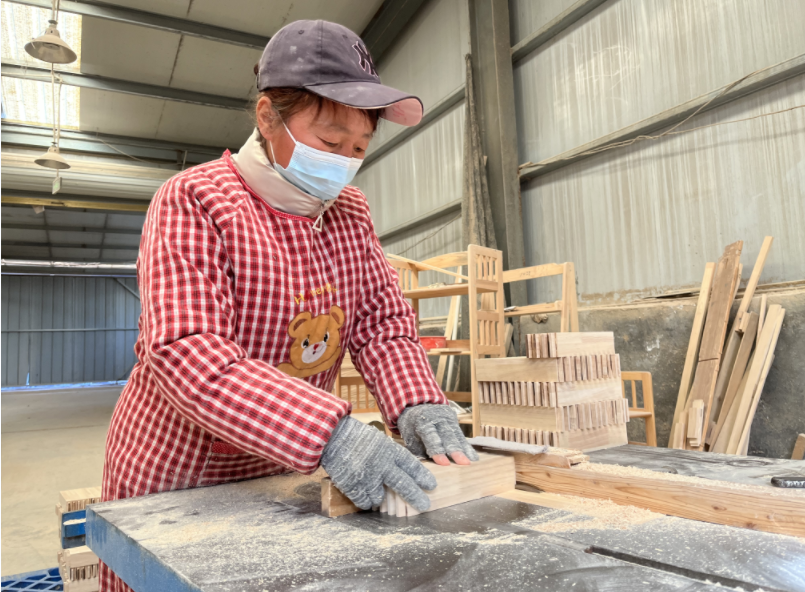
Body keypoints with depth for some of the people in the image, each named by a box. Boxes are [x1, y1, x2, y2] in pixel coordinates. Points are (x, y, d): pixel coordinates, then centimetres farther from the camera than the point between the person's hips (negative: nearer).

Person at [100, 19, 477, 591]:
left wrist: (415, 402, -21)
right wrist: (328, 433, -40)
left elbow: (384, 319, -1)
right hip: (174, 477, -5)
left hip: (286, 473, 5)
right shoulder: (195, 202, -18)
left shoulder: (351, 212, 1)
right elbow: (186, 355, -29)